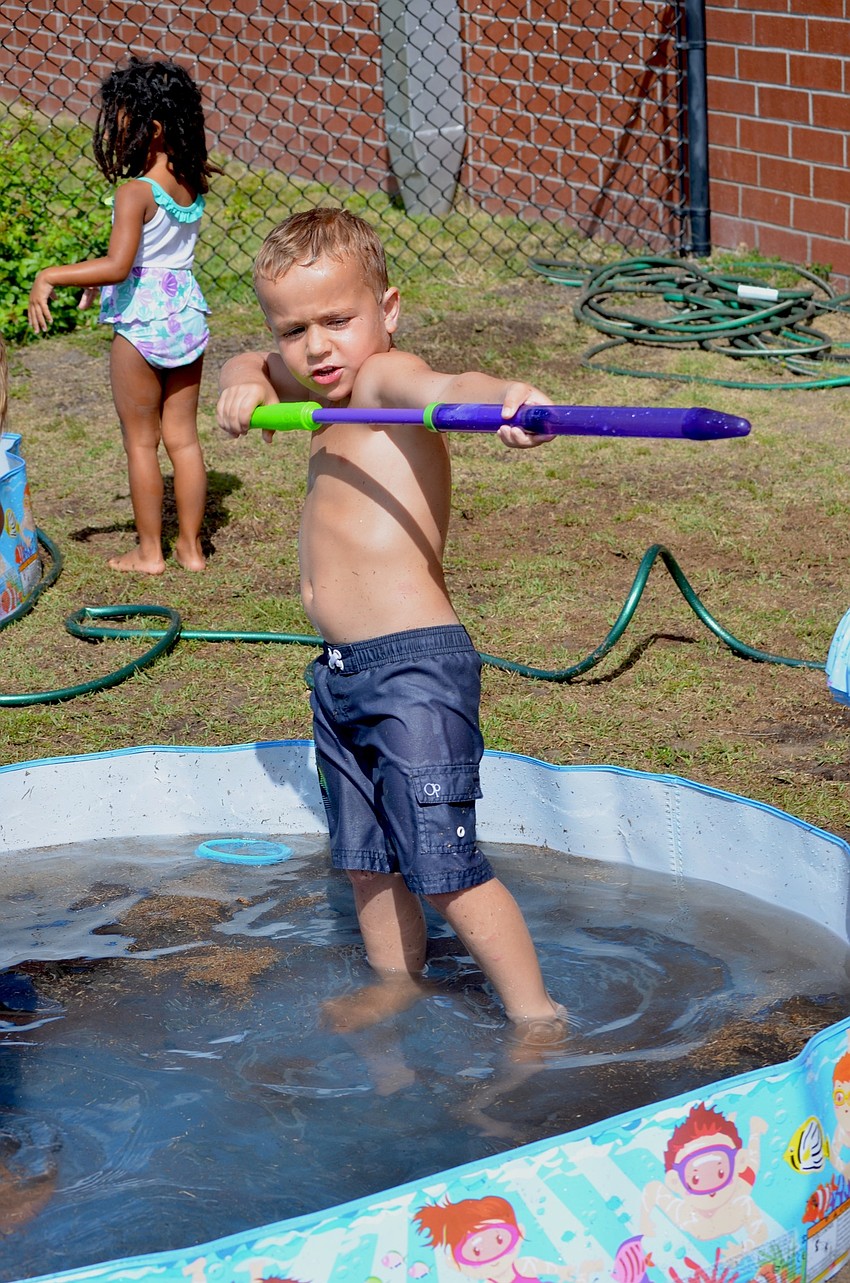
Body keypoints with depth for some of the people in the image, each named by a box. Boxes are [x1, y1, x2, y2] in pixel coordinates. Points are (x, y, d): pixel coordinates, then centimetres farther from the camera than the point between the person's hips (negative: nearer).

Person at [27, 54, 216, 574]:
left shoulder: (136, 193, -20)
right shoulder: (192, 186, 3)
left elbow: (117, 266, -27)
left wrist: (51, 276, -20)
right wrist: (101, 273, 22)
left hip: (141, 322, -7)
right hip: (188, 314, 7)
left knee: (141, 441, 7)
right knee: (183, 436, 14)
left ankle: (149, 551, 15)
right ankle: (192, 546, 20)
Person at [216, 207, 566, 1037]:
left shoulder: (386, 377, -13)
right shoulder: (326, 395, 13)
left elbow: (442, 388, -37)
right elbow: (253, 369, 31)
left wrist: (507, 397, -61)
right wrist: (243, 385, 5)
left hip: (416, 666, -10)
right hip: (342, 674, 10)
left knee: (443, 868, -9)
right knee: (366, 860, 21)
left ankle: (537, 1018, 1)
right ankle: (397, 982, 39)